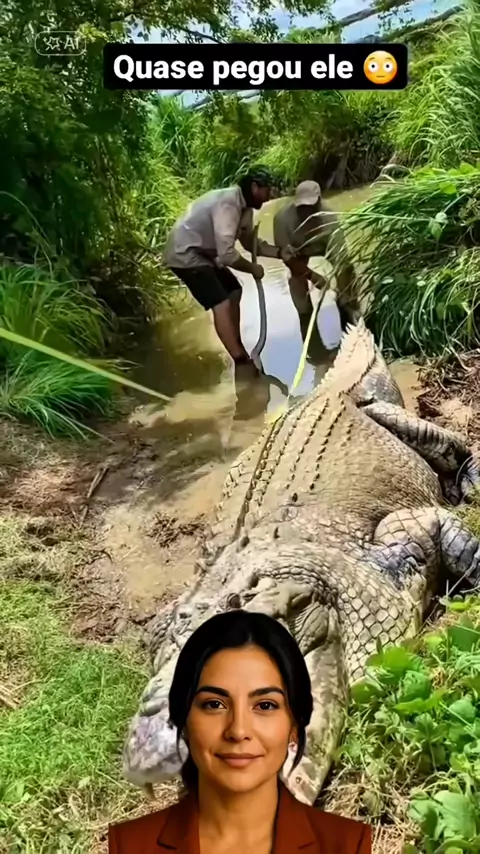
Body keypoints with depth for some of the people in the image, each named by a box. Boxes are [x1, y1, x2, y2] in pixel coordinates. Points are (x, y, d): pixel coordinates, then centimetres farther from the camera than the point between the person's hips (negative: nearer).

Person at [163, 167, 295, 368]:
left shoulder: (244, 205, 3)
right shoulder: (228, 204, -27)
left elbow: (250, 242, 9)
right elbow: (227, 254, -33)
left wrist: (280, 252, -5)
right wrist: (252, 268, -17)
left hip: (203, 252, 11)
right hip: (185, 254, -11)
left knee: (234, 292, 16)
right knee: (221, 304, -18)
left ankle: (239, 351, 23)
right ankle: (241, 360, -14)